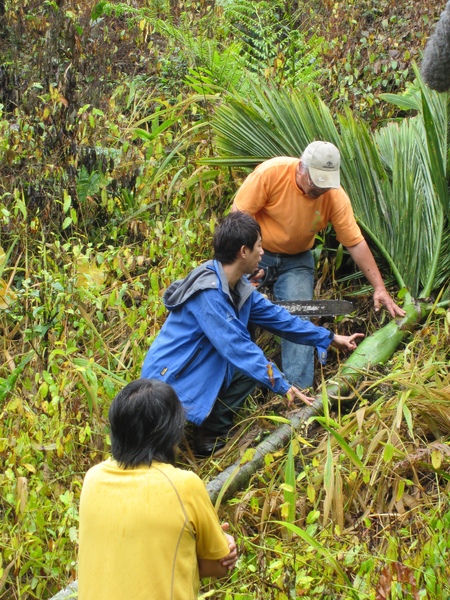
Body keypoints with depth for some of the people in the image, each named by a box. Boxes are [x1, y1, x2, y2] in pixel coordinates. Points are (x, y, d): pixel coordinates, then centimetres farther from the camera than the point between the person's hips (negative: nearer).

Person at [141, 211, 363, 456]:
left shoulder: (239, 287, 4)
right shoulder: (208, 291, -24)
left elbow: (277, 317, 13)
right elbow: (236, 345, -26)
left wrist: (331, 339, 16)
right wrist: (282, 385, -24)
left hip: (196, 370, 10)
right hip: (169, 378, -10)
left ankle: (214, 432, 2)